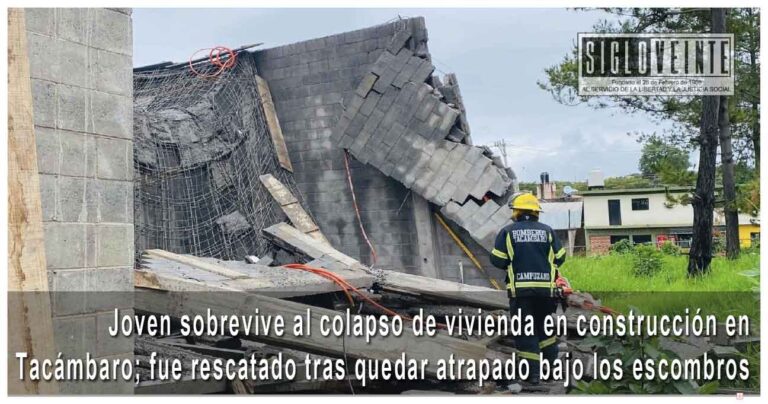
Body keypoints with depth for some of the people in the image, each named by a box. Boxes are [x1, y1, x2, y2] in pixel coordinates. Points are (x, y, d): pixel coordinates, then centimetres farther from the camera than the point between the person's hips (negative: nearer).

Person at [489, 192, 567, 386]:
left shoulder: (508, 231, 0)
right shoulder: (547, 230, 5)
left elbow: (497, 260, -4)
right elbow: (559, 257, 6)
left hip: (520, 288, -2)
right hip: (545, 288, 3)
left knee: (525, 330, 4)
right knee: (543, 324, 22)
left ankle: (533, 373, 2)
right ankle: (552, 361, 24)